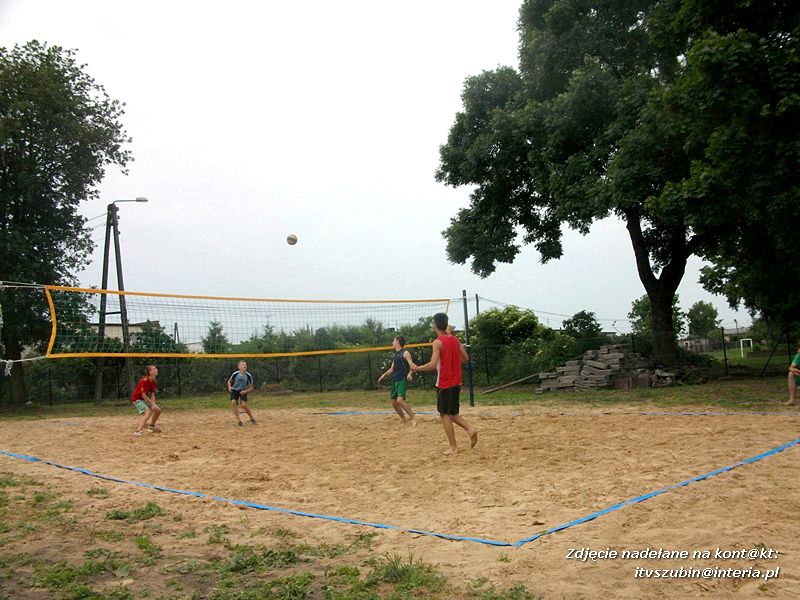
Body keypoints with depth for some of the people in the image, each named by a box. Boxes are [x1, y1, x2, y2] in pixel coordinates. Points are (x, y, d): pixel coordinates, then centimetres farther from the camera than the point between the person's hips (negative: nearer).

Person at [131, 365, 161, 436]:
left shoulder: (153, 382, 0)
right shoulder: (144, 381, -26)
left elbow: (153, 395, 1)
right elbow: (143, 396, -25)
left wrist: (153, 404, -14)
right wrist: (152, 404, -17)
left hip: (144, 399, 9)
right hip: (136, 399, -9)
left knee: (158, 410, 9)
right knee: (148, 412, -27)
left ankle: (151, 425, 34)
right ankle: (138, 431, -33)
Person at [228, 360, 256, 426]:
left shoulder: (248, 376, -17)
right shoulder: (235, 374, -18)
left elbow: (251, 388, -7)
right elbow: (229, 381, 4)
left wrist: (245, 391, -24)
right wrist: (229, 387, -15)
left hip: (243, 391, -1)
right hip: (234, 390, 1)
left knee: (244, 405, -19)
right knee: (233, 402, -22)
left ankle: (252, 418, 5)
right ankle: (239, 421, -16)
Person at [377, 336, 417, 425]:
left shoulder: (405, 353, -6)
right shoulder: (395, 355, 18)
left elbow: (412, 365, -16)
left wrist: (409, 373, -35)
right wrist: (384, 374, 7)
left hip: (403, 380, -8)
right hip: (394, 380, 8)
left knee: (400, 400, -22)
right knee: (394, 402, 9)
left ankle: (413, 418, -14)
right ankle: (403, 418, 27)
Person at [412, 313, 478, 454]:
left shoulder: (438, 342, -15)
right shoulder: (455, 339, 7)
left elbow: (432, 364, -22)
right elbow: (465, 358, 12)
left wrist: (417, 368, -8)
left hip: (444, 384, -7)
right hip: (456, 382, 7)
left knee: (445, 415, 2)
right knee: (452, 413, 19)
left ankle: (453, 447, 2)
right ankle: (470, 429, 0)